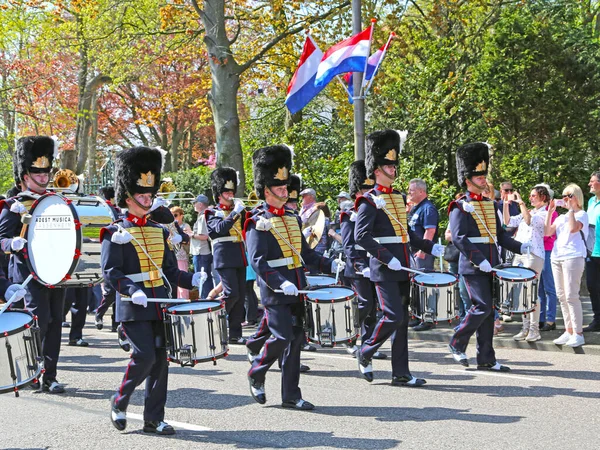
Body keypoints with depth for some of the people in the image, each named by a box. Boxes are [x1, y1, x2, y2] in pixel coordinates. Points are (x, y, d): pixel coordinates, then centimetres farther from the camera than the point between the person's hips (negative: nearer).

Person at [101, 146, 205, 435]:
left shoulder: (159, 231, 14)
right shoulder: (116, 233, -5)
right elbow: (110, 271, -12)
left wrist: (192, 280, -2)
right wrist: (133, 291, -27)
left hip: (161, 306, 6)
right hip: (134, 309, -6)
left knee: (160, 360, 4)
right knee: (144, 356, -14)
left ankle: (154, 419, 13)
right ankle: (119, 403, 11)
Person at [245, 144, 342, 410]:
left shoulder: (292, 218, 15)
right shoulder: (258, 222, -8)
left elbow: (305, 253, 19)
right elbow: (257, 261, -16)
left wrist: (329, 265, 5)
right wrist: (281, 282, -28)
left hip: (296, 290, 7)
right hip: (275, 292, -7)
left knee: (296, 339, 7)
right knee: (281, 337, -10)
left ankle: (291, 396, 14)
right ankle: (256, 375, 17)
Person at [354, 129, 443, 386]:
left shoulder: (399, 198, 16)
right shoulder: (369, 201, -8)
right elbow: (361, 236, -17)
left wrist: (430, 247, 14)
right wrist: (387, 258, -23)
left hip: (402, 269, 8)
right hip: (384, 270, -8)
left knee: (402, 320, 8)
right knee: (393, 317, -12)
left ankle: (401, 374, 12)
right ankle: (365, 353, 11)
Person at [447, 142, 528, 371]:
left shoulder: (490, 205, 16)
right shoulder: (460, 207, -7)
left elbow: (500, 234, 19)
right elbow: (459, 238, -15)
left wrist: (520, 247, 2)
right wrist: (479, 260, -23)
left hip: (491, 266, 7)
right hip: (473, 267, -7)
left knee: (488, 310, 7)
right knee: (482, 307, -12)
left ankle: (486, 359, 12)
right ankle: (457, 344, 7)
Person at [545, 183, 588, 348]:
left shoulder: (582, 214, 0)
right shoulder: (561, 217, 19)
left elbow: (573, 228, -19)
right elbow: (548, 232, 10)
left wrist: (571, 209, -15)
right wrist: (550, 212, 6)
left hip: (573, 257, -7)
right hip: (557, 257, 7)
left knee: (571, 296, -11)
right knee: (561, 296, 7)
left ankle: (578, 334, -7)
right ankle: (568, 331, 14)